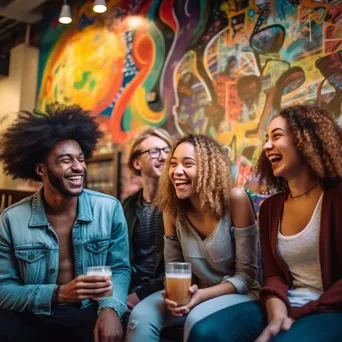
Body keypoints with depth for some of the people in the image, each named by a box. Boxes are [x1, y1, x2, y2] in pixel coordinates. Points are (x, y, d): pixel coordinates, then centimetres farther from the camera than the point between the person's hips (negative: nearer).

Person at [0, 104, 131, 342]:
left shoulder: (110, 208, -4)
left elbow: (120, 268, 1)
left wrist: (111, 307, -20)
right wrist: (58, 294, -22)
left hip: (91, 314, 0)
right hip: (34, 319, 0)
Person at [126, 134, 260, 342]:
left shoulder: (234, 200, -20)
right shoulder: (172, 208, -6)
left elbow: (246, 274, -15)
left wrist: (202, 295, -28)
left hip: (239, 294, -3)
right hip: (196, 292, 4)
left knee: (197, 320, -33)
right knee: (141, 316, -22)